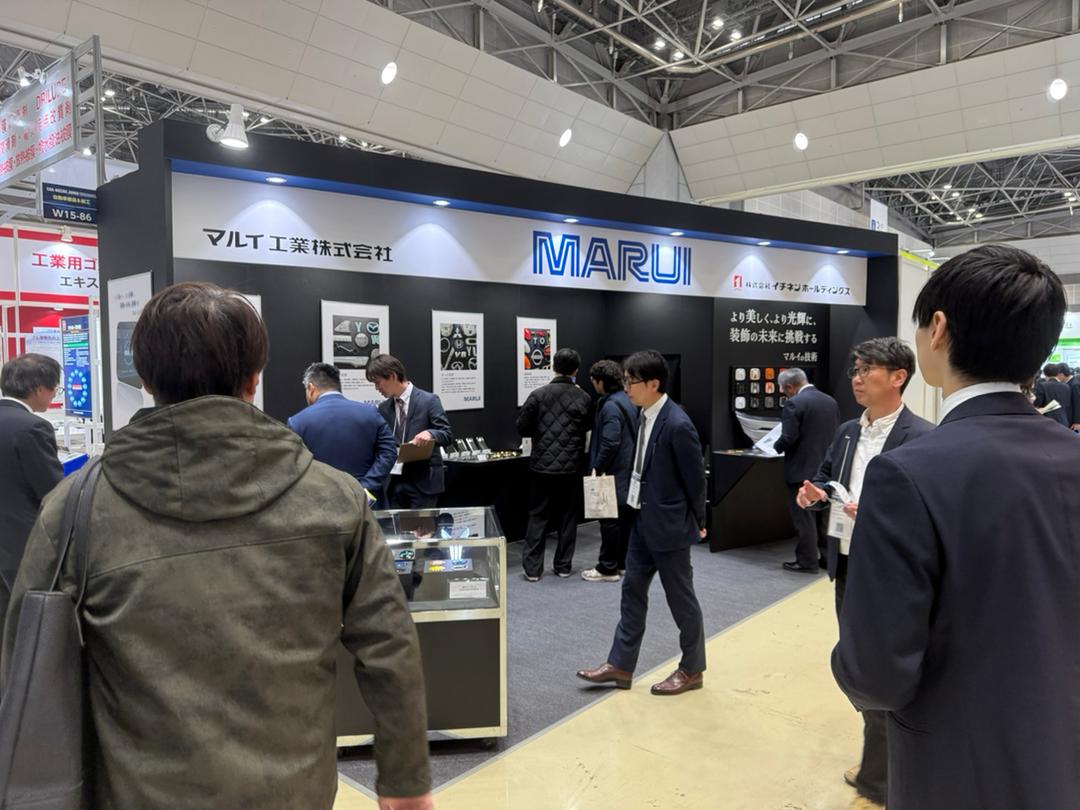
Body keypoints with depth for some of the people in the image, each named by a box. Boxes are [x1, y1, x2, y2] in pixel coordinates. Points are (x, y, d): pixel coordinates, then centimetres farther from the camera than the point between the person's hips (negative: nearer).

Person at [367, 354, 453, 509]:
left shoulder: (428, 400, -6)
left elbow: (447, 434, -7)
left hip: (422, 480, -5)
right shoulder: (383, 408, 11)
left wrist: (429, 433, -28)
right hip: (393, 481, 5)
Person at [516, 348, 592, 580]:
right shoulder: (584, 399, -5)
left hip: (542, 466, -1)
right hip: (571, 467, 1)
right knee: (567, 517, 12)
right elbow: (589, 430, 4)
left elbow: (522, 428, -2)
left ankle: (532, 568, 7)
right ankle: (563, 565, 19)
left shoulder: (538, 395, -8)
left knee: (538, 517, 7)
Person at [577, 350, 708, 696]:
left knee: (680, 598, 7)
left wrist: (698, 523, -3)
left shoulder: (677, 425, -23)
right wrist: (641, 509, 14)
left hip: (669, 524, -9)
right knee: (632, 590, 14)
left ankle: (692, 669, 26)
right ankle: (620, 664, 25)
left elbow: (695, 478, -15)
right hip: (643, 520, 9)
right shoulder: (645, 416, 3)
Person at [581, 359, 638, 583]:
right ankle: (622, 563, 23)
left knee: (610, 520, -2)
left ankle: (608, 568, 5)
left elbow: (610, 442, -25)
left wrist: (598, 469, -16)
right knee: (624, 518, 14)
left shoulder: (610, 406, -18)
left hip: (613, 472, -10)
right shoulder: (627, 401, 12)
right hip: (627, 471, 10)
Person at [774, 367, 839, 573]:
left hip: (802, 469, -8)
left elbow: (788, 438, -20)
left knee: (803, 516, 1)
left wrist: (776, 446, -1)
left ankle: (807, 561, 6)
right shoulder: (830, 401, 8)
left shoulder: (794, 403, -15)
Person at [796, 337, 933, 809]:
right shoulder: (847, 432, 8)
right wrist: (814, 493, -3)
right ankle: (884, 759, 41)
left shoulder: (923, 439, -15)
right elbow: (827, 480, 18)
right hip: (847, 567, 8)